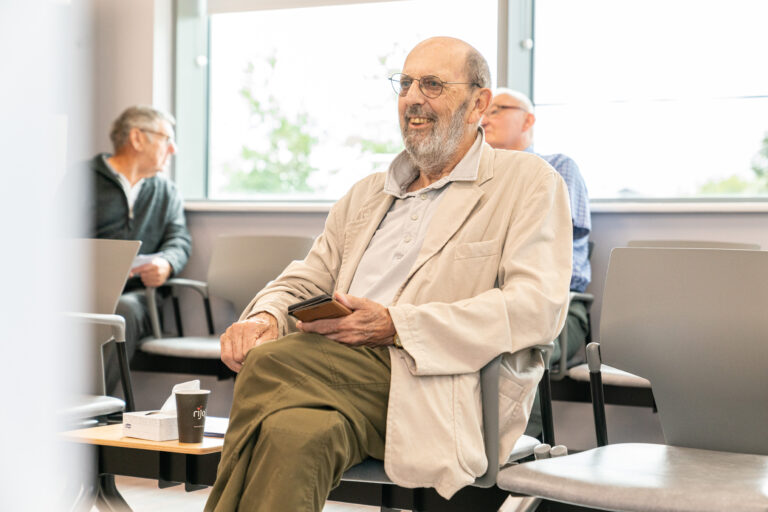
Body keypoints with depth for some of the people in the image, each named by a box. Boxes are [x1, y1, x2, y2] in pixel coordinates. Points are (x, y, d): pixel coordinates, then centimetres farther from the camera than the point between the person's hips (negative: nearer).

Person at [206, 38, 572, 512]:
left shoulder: (529, 183, 9)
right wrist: (266, 317, -2)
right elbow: (308, 279, 25)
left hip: (439, 385, -4)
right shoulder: (367, 194, 29)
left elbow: (539, 306, -6)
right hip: (348, 369, 5)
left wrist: (396, 325, -14)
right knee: (294, 433, -34)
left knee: (268, 362, -29)